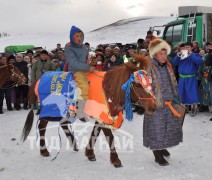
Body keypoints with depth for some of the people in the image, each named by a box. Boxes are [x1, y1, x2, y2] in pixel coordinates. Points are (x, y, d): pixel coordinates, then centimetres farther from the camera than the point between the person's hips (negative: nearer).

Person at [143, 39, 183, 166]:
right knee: (156, 128, 2)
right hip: (156, 104, -7)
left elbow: (174, 83, 16)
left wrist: (176, 97, 13)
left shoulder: (168, 66, 9)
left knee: (170, 126, 17)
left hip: (170, 103, 7)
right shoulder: (149, 68, -13)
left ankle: (162, 147, 38)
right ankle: (158, 155, 17)